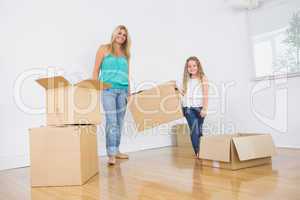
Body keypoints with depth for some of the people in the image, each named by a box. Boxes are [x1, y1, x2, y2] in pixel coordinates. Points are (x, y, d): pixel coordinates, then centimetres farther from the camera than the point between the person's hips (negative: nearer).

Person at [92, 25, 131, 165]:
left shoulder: (126, 53, 18)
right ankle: (111, 154, -10)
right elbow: (96, 70, 4)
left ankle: (116, 151, 18)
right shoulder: (104, 49, 8)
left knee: (119, 122, 6)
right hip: (108, 89, -4)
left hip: (123, 90, 4)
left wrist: (128, 90, 14)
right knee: (111, 121, -11)